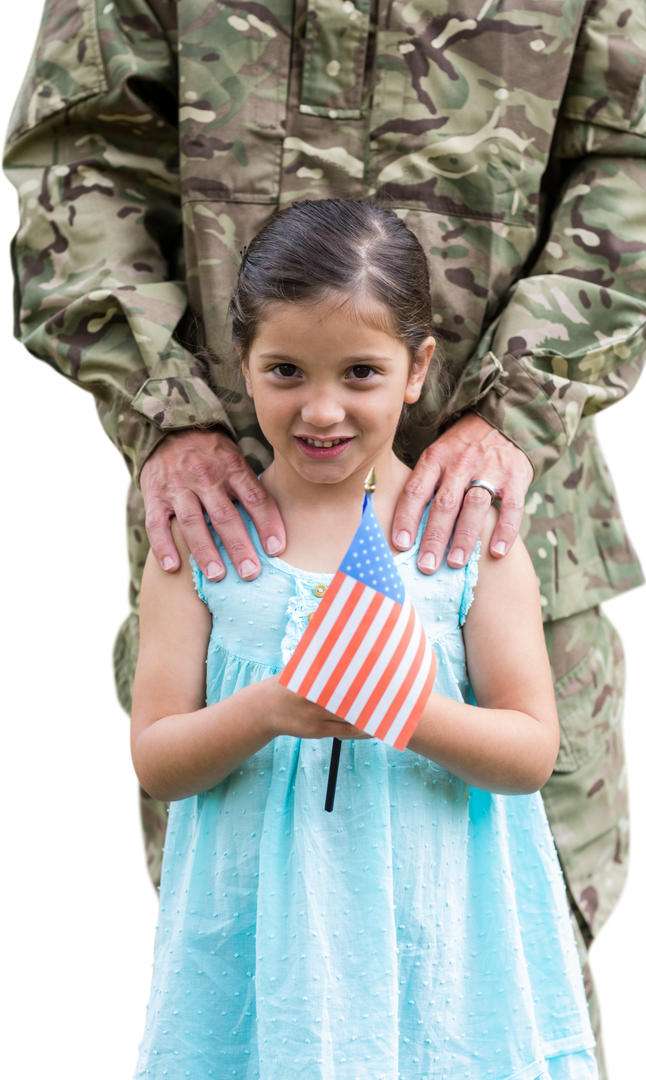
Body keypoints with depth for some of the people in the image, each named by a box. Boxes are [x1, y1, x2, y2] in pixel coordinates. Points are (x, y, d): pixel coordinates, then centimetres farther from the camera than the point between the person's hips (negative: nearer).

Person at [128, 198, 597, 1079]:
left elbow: (533, 753, -4)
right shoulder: (201, 536, -1)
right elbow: (153, 761, -3)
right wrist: (267, 711, -21)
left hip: (434, 933, 0)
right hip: (260, 932, 1)